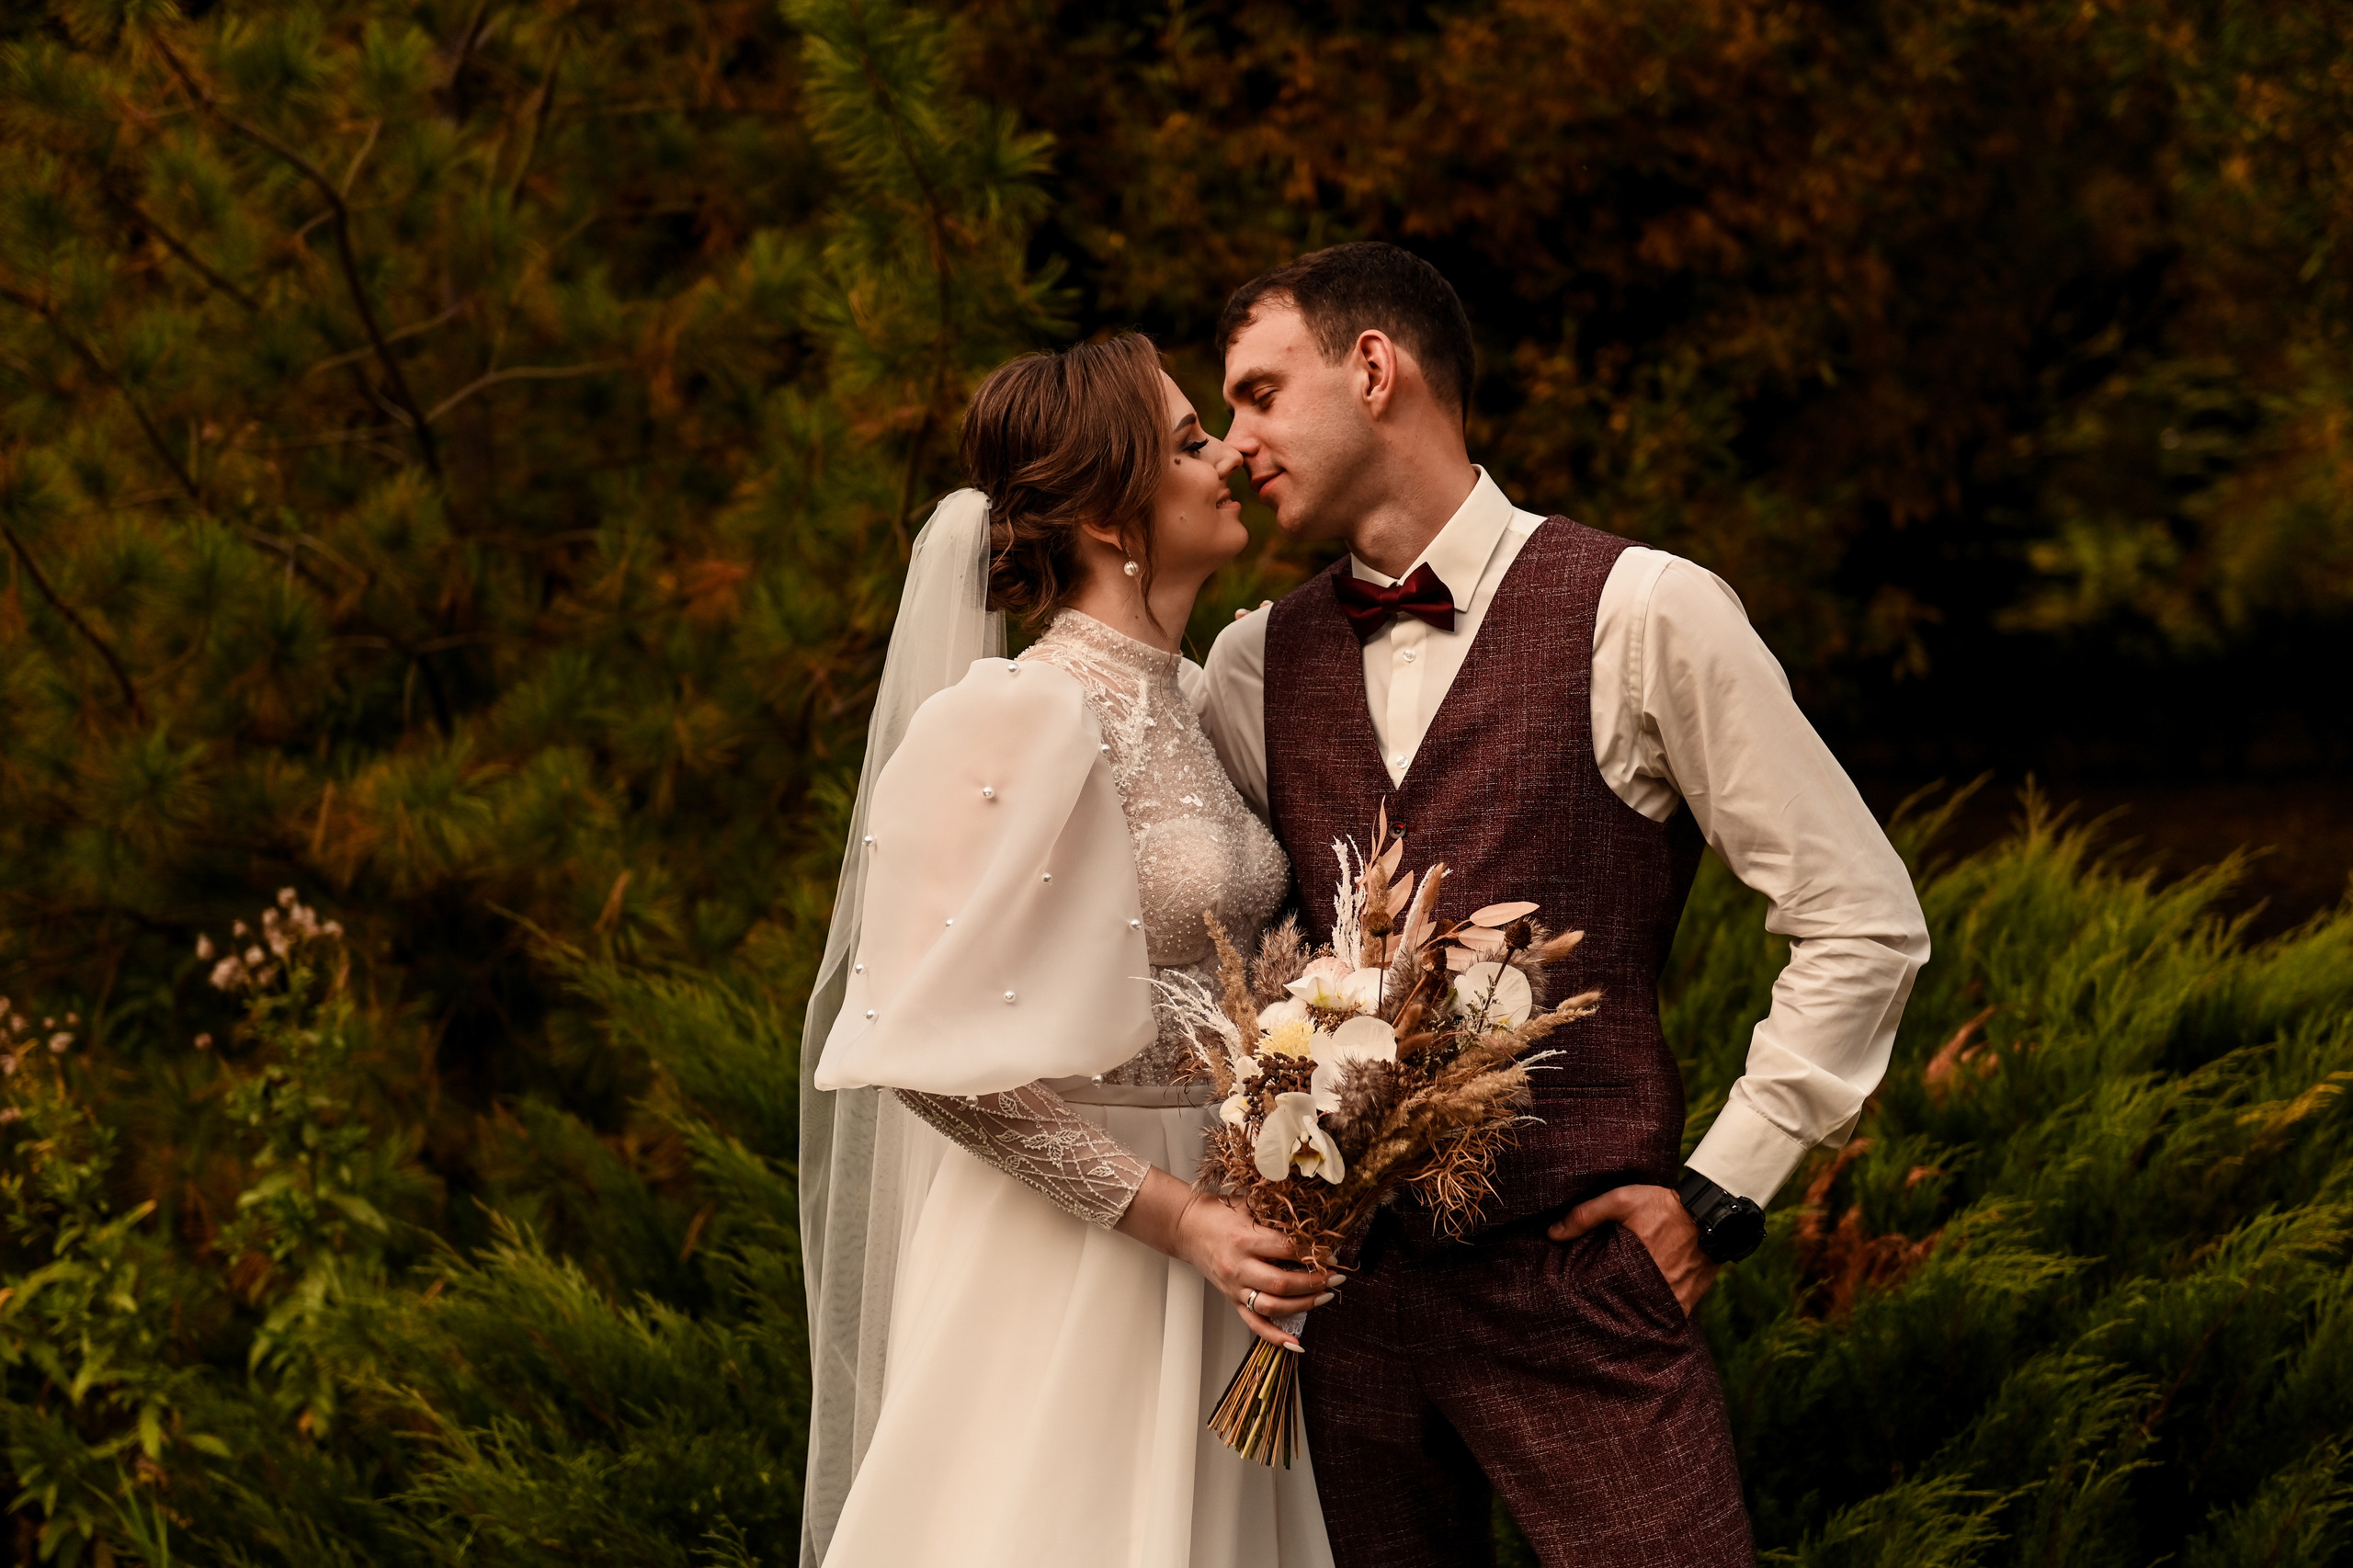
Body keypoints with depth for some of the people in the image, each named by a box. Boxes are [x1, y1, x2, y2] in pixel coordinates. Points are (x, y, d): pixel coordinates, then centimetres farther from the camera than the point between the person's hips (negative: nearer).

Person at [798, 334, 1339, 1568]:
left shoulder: (1194, 699, 8)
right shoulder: (1026, 718, -16)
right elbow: (930, 1047, -18)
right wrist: (1173, 1216, -18)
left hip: (1210, 1225, 8)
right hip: (1066, 1254, -8)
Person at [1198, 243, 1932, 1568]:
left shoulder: (1643, 613, -5)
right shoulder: (1255, 665, 9)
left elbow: (1864, 925, -2)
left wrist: (1721, 1188, -4)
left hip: (1577, 1285, -4)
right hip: (1346, 1286, 4)